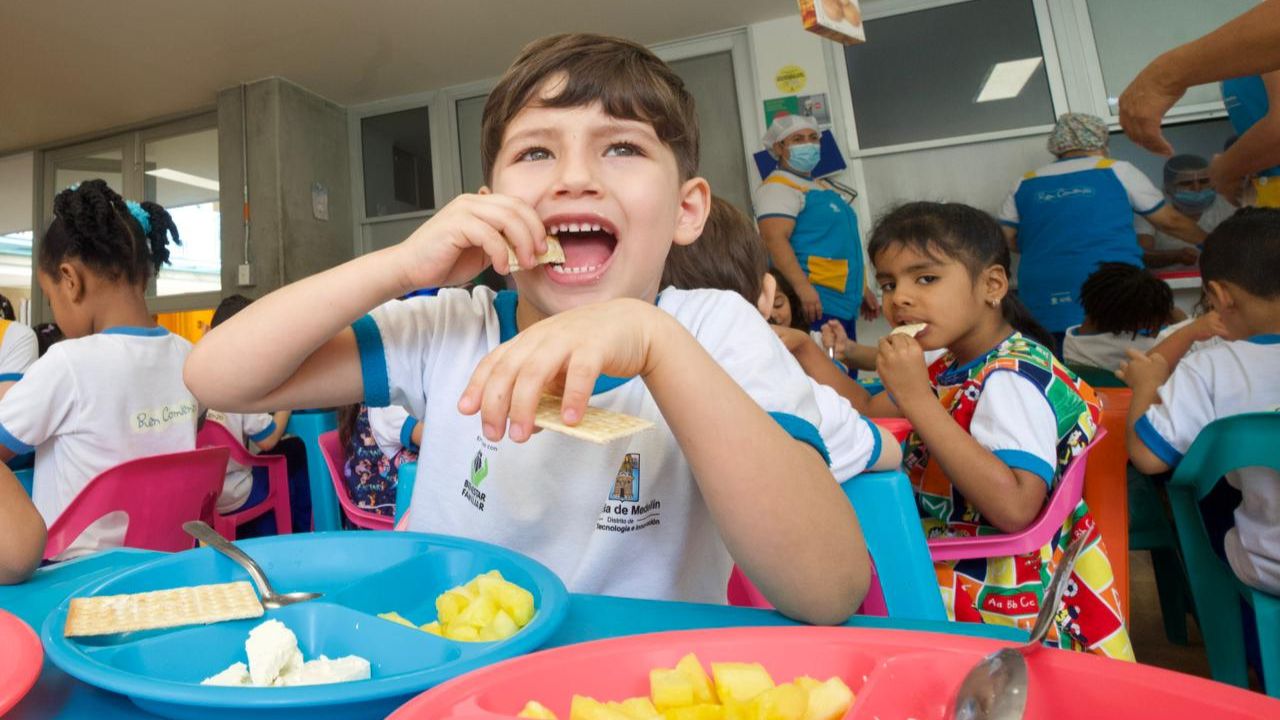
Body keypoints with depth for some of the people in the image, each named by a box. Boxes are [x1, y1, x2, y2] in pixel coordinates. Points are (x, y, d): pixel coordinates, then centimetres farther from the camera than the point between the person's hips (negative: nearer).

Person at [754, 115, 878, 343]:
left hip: (846, 302, 9)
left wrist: (862, 288, 27)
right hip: (815, 301, -9)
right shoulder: (777, 187, -7)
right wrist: (803, 288, -31)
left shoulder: (824, 187, 23)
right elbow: (775, 240, -21)